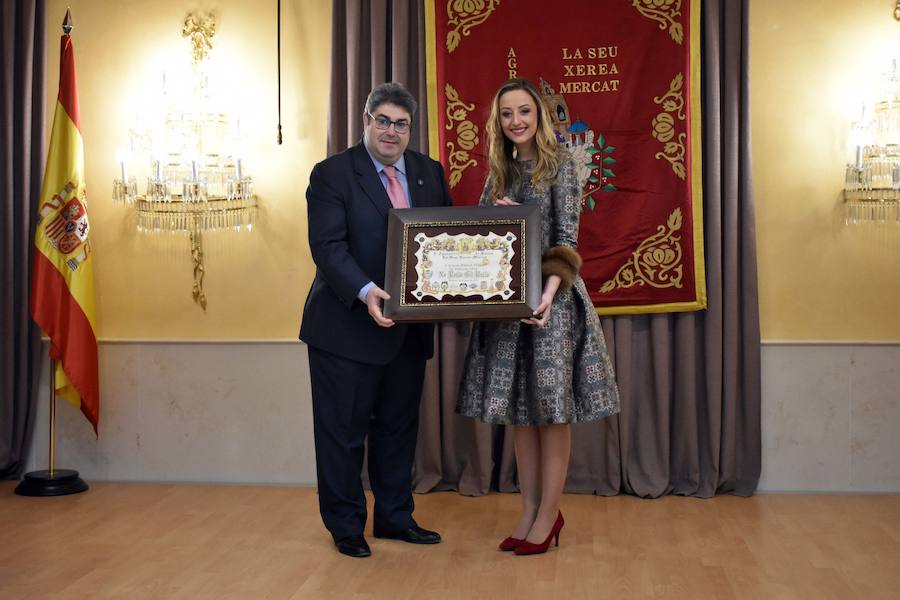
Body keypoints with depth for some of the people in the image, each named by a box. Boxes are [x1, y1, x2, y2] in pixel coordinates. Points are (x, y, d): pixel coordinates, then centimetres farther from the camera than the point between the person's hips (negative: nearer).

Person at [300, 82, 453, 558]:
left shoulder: (430, 173, 10)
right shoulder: (332, 174, -6)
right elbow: (328, 246, -16)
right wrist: (365, 292, -30)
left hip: (409, 326, 5)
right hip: (347, 325, -5)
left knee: (399, 426, 15)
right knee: (343, 429, 6)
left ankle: (395, 517, 29)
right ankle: (345, 525, 21)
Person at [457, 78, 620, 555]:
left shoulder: (560, 166, -4)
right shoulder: (500, 171, 12)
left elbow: (567, 238, -11)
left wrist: (549, 293, -25)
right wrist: (496, 212, -8)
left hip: (550, 297, -6)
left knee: (552, 407, -1)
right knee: (518, 408, 7)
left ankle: (548, 515, 9)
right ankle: (529, 512, 16)